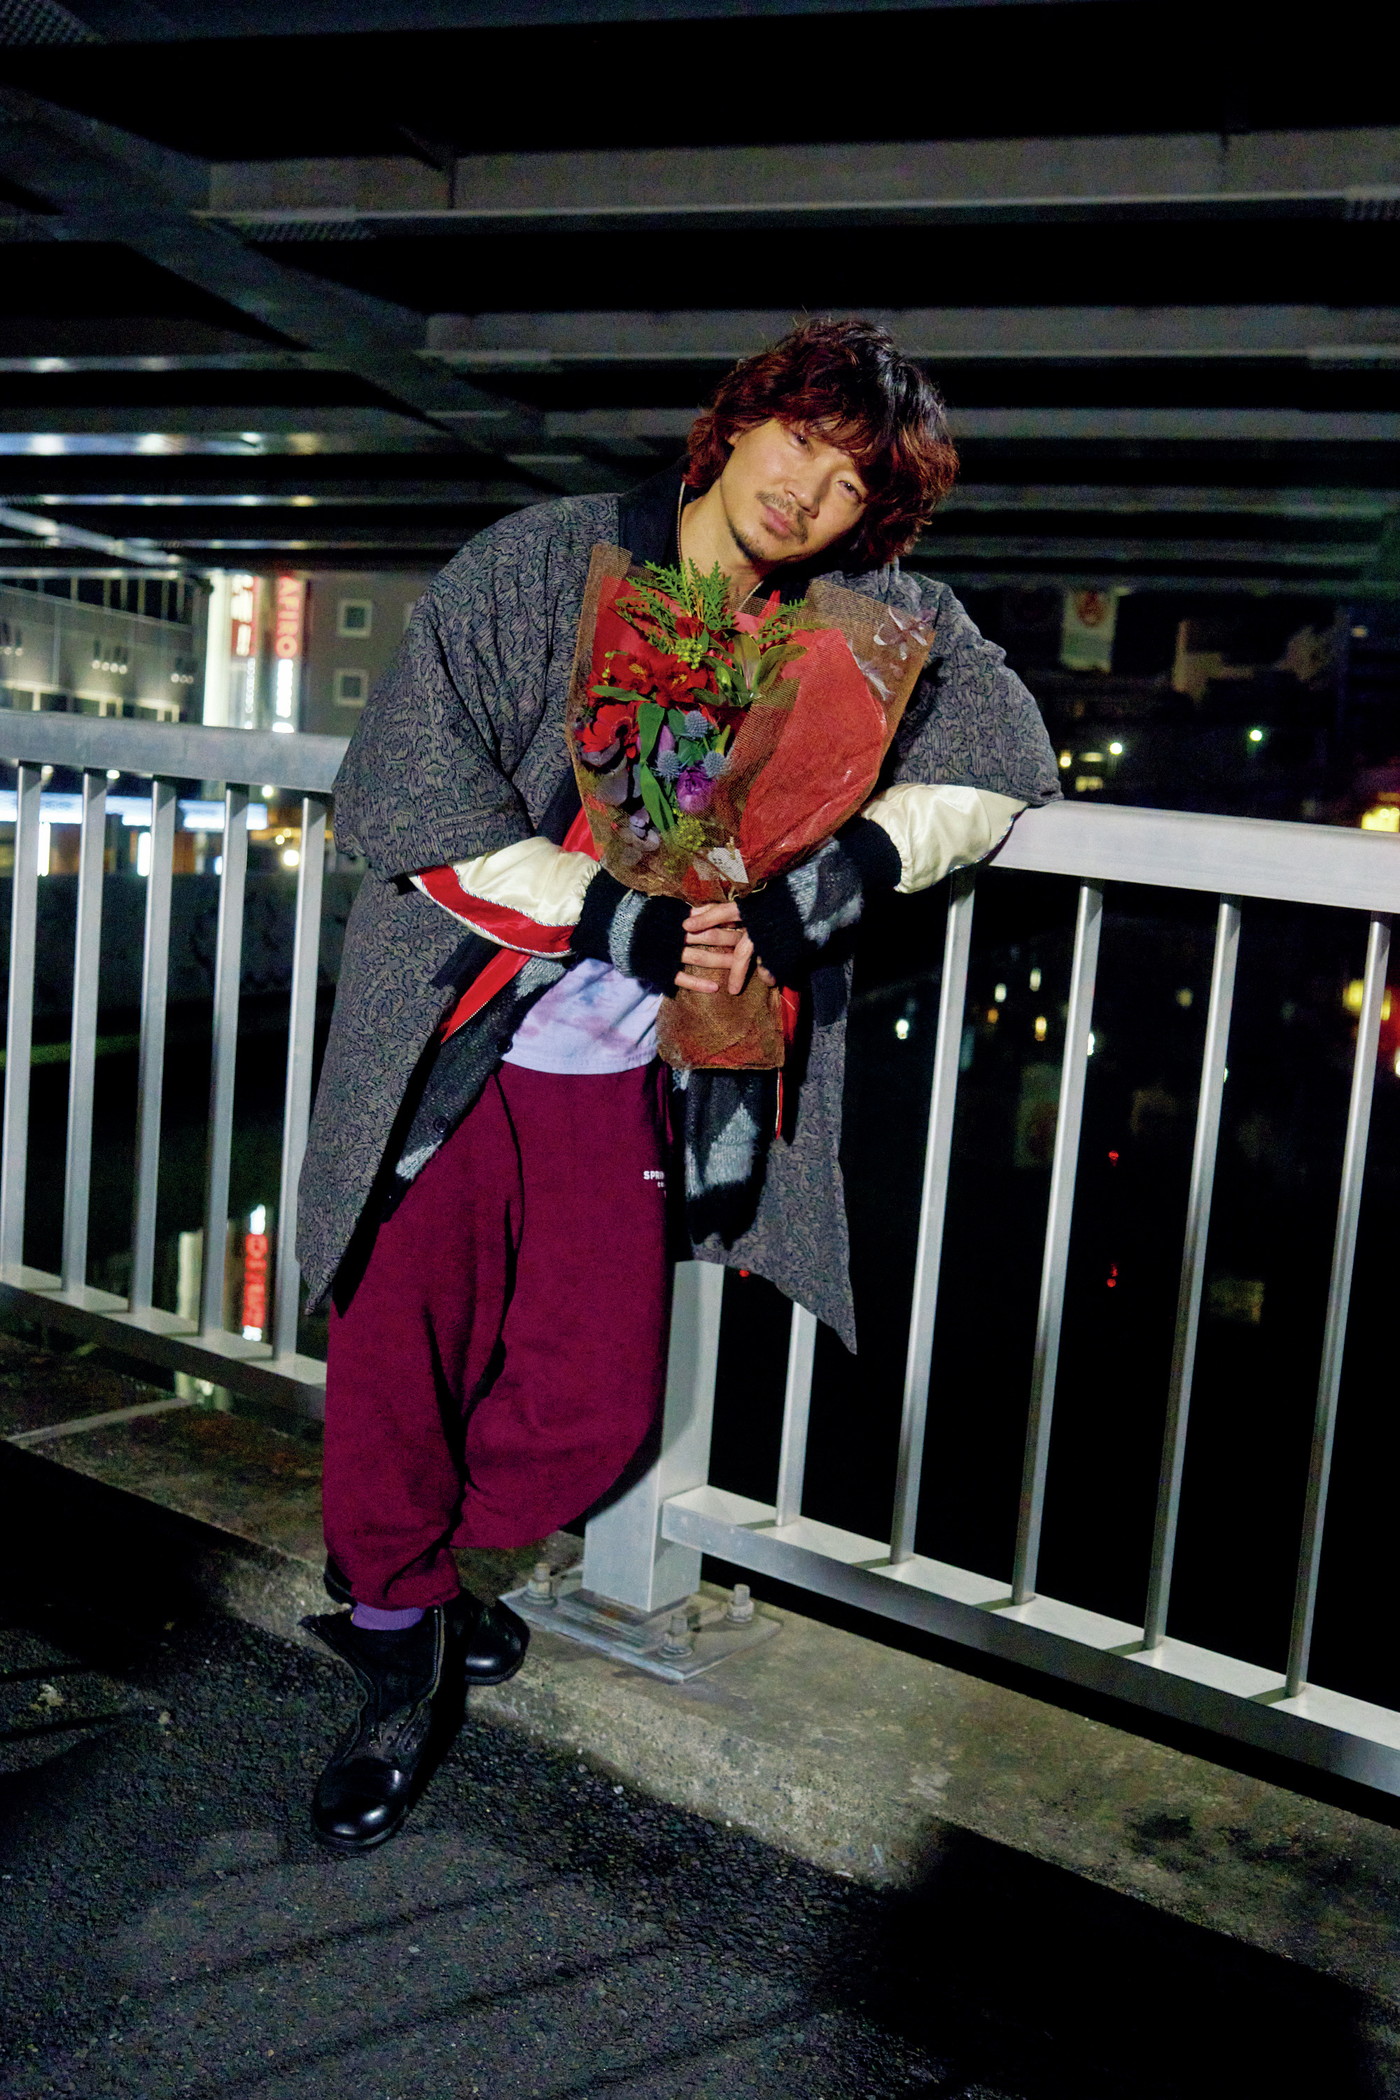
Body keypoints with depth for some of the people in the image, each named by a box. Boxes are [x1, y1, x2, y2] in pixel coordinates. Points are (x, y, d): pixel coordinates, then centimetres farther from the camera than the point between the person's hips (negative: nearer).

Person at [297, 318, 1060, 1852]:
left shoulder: (861, 631, -1)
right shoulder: (536, 568, -11)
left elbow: (1002, 752, 2)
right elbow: (406, 799, -15)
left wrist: (823, 881, -14)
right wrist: (627, 920, -21)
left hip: (624, 1080, 3)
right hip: (444, 1060, -3)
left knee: (592, 1415, 8)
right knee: (399, 1379, 5)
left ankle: (394, 1589, 39)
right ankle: (396, 1670, 33)